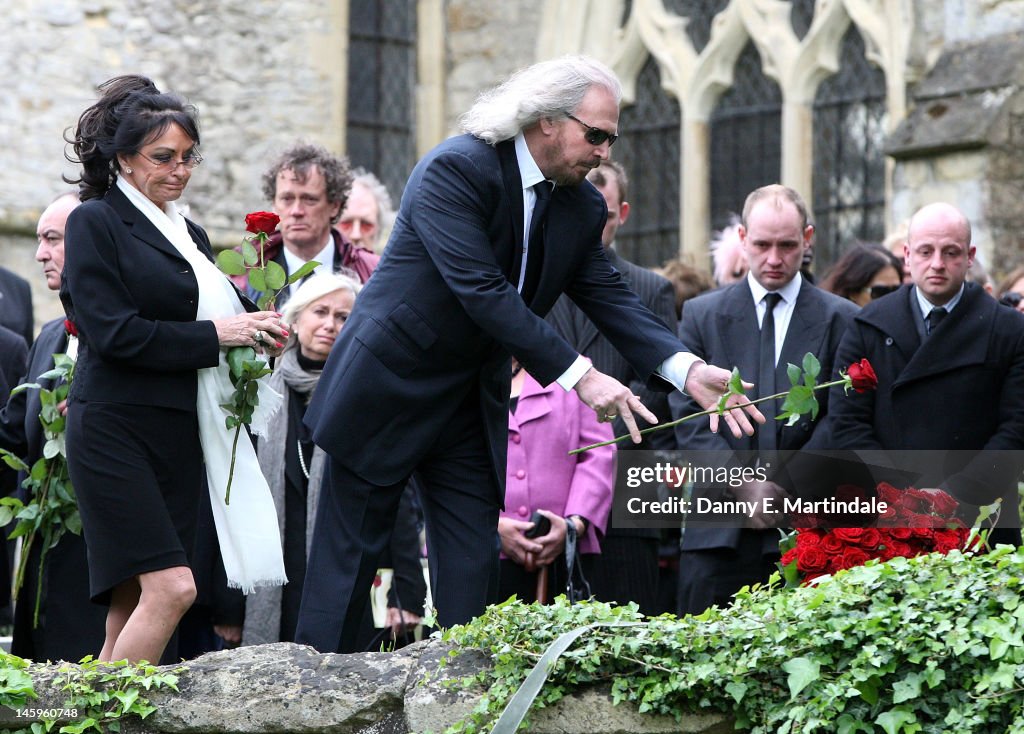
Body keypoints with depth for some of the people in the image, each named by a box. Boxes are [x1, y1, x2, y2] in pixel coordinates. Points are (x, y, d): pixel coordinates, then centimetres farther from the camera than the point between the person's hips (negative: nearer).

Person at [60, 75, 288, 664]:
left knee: (132, 602, 2)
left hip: (180, 434, 7)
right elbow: (112, 332, -12)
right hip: (116, 431, -7)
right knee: (171, 587, -18)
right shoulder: (96, 222, -2)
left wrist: (254, 330, 0)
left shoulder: (190, 235, 20)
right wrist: (214, 335, -12)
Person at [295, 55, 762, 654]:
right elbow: (482, 291, -29)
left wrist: (687, 369, -21)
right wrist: (578, 375, -33)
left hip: (474, 398, 7)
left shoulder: (583, 208, 1)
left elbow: (610, 298, -3)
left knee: (472, 569, 3)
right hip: (389, 387, -7)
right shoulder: (456, 169, -22)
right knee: (350, 557, 0)